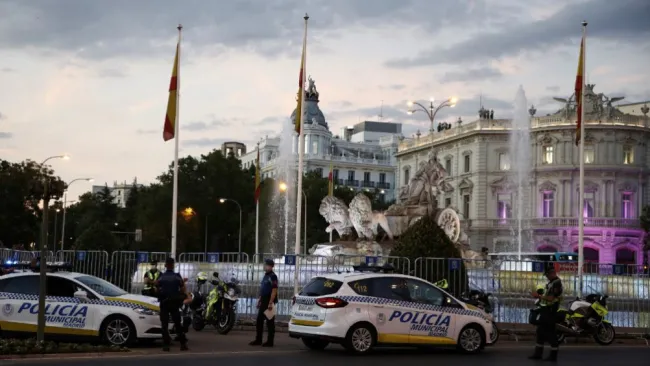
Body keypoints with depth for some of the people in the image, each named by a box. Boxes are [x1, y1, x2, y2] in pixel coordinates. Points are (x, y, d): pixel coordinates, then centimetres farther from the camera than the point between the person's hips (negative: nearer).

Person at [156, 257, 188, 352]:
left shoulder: (160, 278, -3)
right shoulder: (178, 277, -4)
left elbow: (156, 291, 1)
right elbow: (183, 291, -6)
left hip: (164, 304, -1)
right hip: (175, 303, 1)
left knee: (164, 325, 3)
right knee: (178, 323, 9)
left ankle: (166, 345, -3)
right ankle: (183, 343, 7)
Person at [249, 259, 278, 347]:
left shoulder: (272, 276, -12)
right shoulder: (266, 276, 16)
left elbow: (274, 290, -19)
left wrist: (271, 303, -23)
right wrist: (259, 300, 20)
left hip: (269, 302, -9)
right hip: (263, 302, 9)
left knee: (270, 322, -3)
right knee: (259, 321, 11)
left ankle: (270, 341, 3)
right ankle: (258, 340, 17)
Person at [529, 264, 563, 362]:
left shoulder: (556, 283, -18)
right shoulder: (551, 282, 15)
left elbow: (551, 298, -24)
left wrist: (539, 296, -18)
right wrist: (539, 296, 10)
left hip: (550, 312, -10)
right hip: (545, 310, 10)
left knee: (550, 333, -4)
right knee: (541, 331, 13)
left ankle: (553, 355, 4)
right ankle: (538, 353, 19)